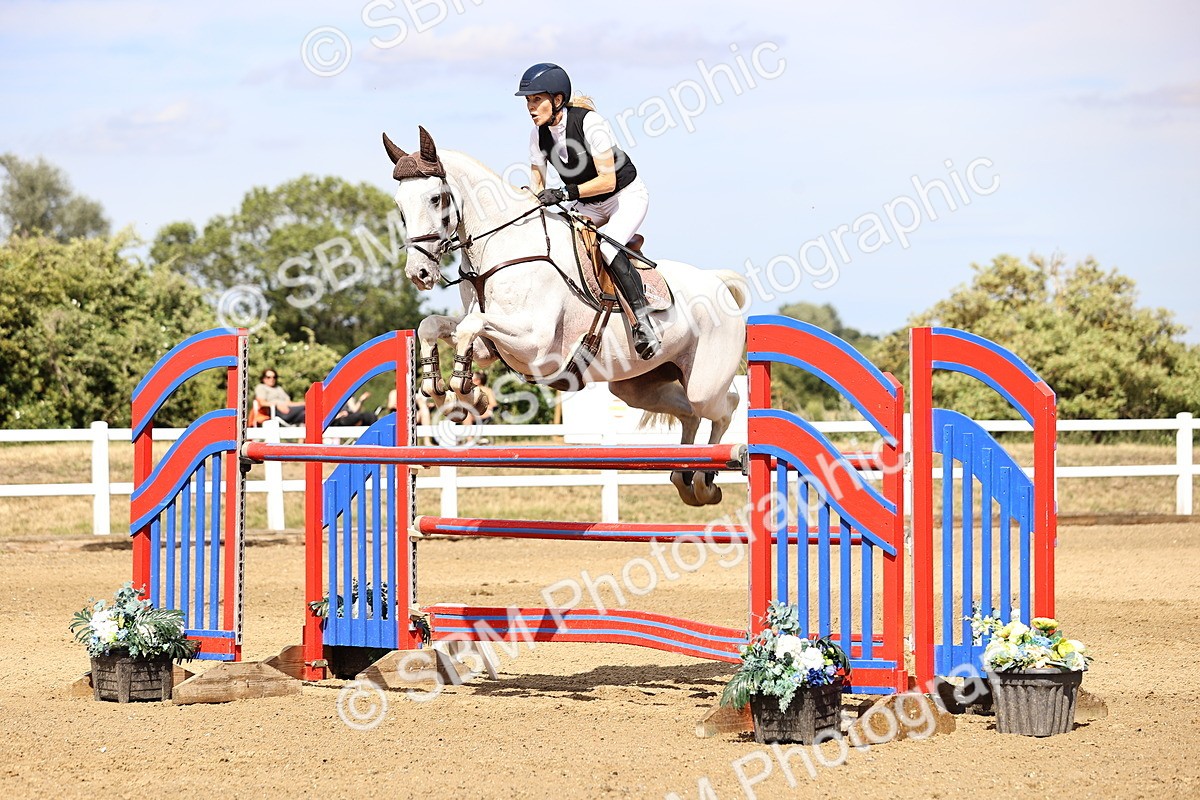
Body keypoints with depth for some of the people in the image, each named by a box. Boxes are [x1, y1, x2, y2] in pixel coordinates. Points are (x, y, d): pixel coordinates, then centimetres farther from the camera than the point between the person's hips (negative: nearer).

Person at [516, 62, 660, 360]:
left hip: (627, 196, -7)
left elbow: (607, 180, -29)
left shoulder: (589, 123, -27)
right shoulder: (539, 134, -8)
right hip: (589, 206, 7)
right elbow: (537, 185, -3)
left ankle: (643, 323, -28)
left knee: (607, 246, -30)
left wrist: (564, 193, -39)